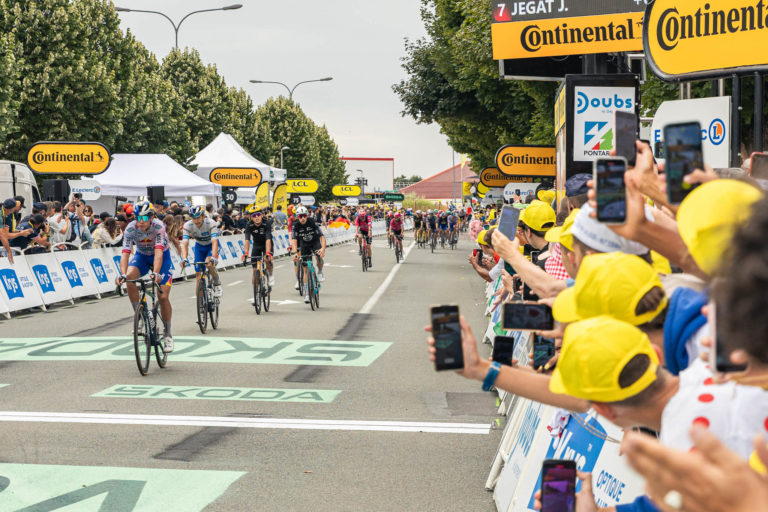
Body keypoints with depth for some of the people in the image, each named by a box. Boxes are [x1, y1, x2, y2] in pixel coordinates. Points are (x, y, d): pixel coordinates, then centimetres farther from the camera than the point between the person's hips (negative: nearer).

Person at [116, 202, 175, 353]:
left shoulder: (158, 227, -32)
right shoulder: (130, 229, -25)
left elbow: (159, 252, -42)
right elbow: (125, 253, -33)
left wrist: (156, 273, -58)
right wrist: (123, 274, -50)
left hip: (161, 257, -2)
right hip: (142, 255, 2)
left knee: (163, 297, -12)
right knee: (130, 278, -30)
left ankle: (167, 335, 7)